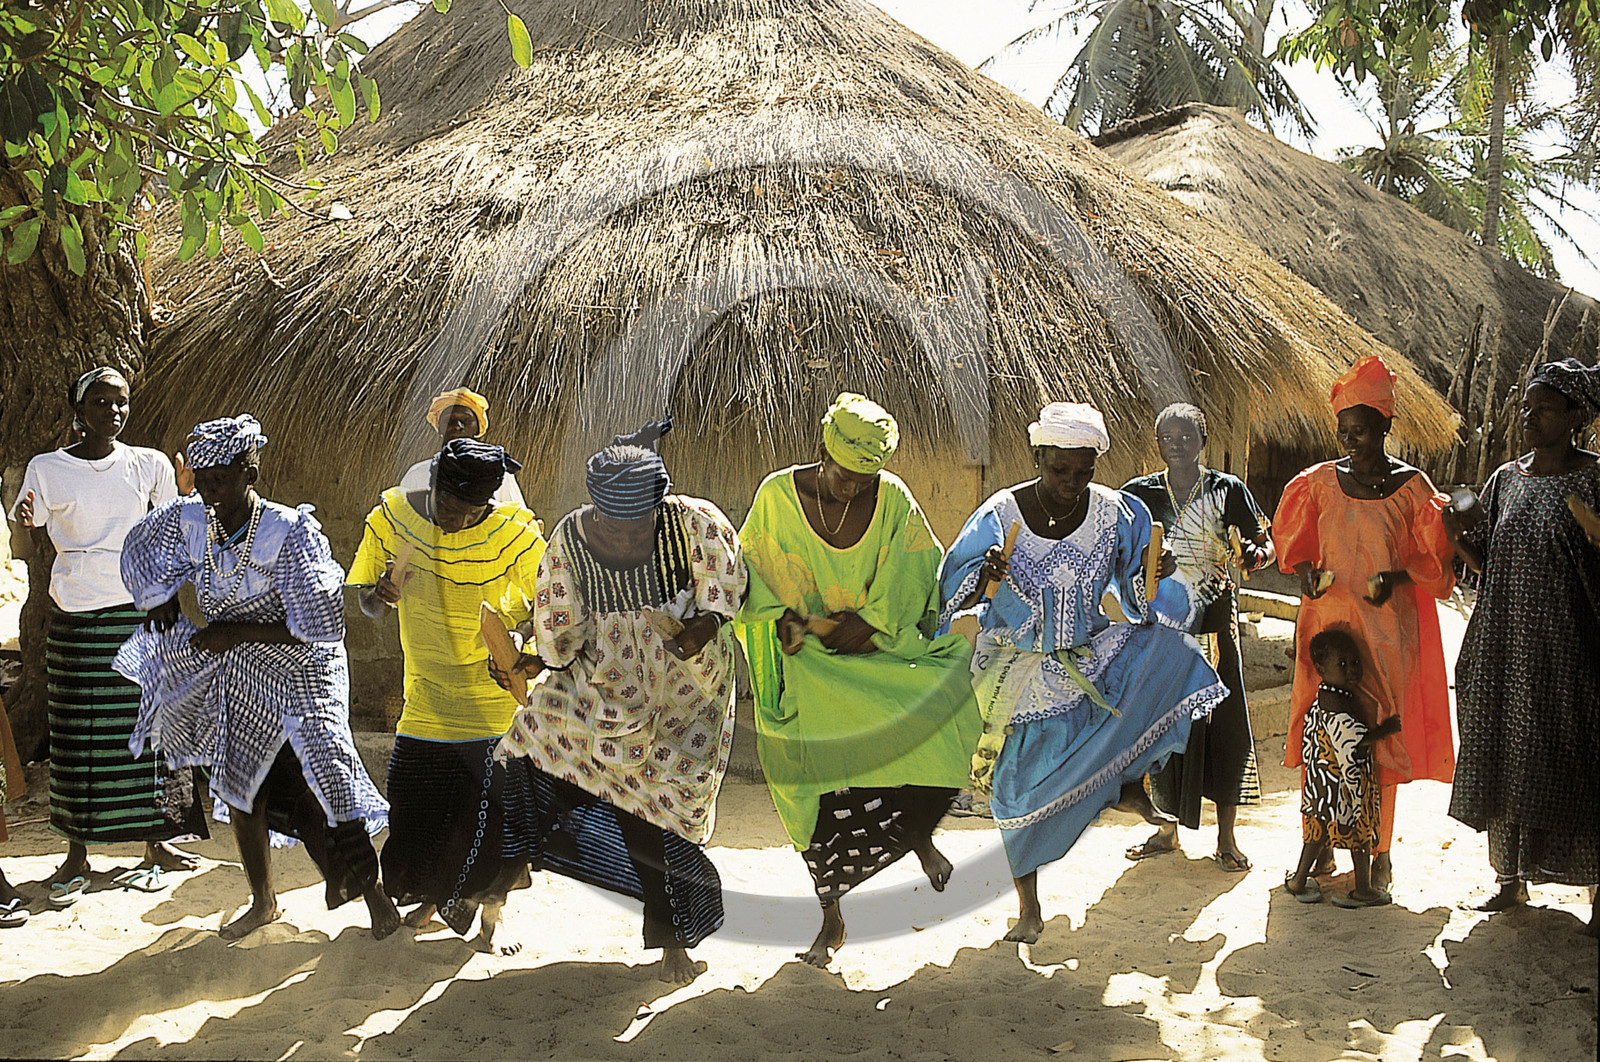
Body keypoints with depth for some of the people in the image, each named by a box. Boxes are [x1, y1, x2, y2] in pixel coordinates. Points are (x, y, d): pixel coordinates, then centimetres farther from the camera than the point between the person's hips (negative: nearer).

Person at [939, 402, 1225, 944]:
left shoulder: (1115, 512, -8)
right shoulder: (999, 516, -14)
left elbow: (1137, 590, 1)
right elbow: (957, 595, -11)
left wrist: (1155, 573, -21)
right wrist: (987, 576, -32)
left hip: (1091, 655, 2)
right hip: (1020, 667, -1)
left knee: (1172, 653, -24)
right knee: (1023, 785, 1)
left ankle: (1131, 782, -9)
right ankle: (1028, 908, 21)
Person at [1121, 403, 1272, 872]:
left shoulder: (1227, 490, 0)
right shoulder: (1140, 493, 4)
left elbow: (1266, 543, 3)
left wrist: (1255, 555, -21)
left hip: (1214, 618, -2)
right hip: (1161, 619, 2)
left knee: (1222, 720, -1)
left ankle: (1226, 838, 9)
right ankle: (1167, 829, 21)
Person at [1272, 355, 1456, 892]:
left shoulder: (1412, 487, -2)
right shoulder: (1320, 481, 5)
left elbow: (1432, 559, 3)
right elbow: (1292, 543, 15)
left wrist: (1395, 577, -15)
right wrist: (1307, 572, -5)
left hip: (1387, 624, -2)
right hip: (1326, 617, 2)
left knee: (1381, 732, 1)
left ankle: (1379, 848, 14)